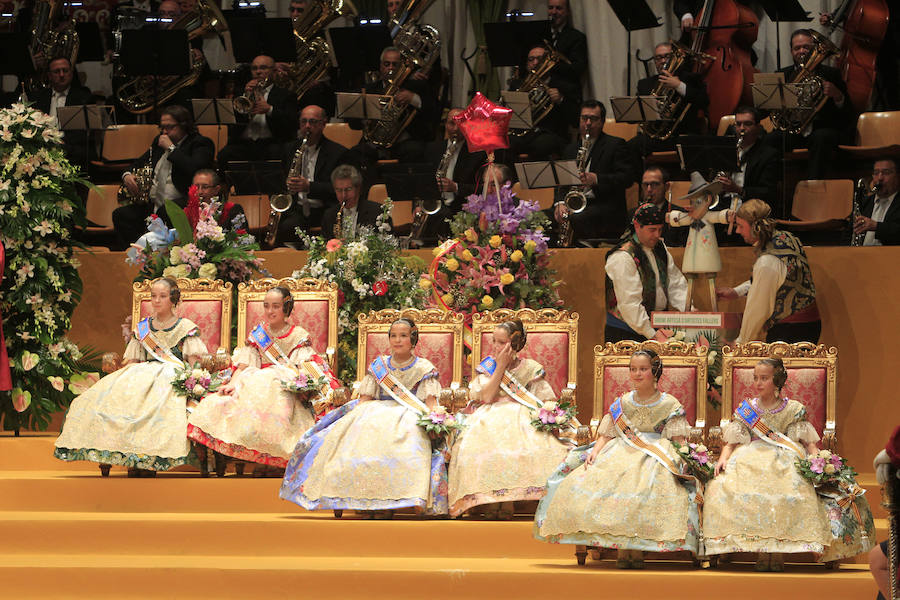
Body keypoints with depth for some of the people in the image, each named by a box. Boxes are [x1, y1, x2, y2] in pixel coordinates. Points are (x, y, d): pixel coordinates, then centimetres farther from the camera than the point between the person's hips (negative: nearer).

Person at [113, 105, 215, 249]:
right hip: (152, 204, 7)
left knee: (164, 214, -40)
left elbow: (194, 169, -18)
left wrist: (171, 148, -10)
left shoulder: (201, 144, 1)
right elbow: (140, 163, 33)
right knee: (120, 215, -16)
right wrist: (127, 175, 8)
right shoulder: (159, 141, 25)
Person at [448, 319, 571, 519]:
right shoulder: (488, 366, 13)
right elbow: (486, 397, -4)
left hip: (522, 418, -1)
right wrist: (501, 367, -4)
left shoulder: (530, 368, 10)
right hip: (490, 418, 1)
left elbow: (546, 399, 8)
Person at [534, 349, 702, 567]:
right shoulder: (621, 403, 17)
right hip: (620, 454, 3)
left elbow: (679, 440, 2)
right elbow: (606, 434, 15)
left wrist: (681, 459, -17)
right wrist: (595, 451, -4)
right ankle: (621, 550, -20)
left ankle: (637, 550, -26)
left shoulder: (670, 405, 8)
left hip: (656, 457, -3)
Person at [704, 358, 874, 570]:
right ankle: (761, 551, -25)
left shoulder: (794, 410, 10)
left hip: (786, 459, -1)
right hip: (751, 458, 1)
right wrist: (724, 458, -9)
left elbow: (808, 442, 7)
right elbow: (732, 441, 10)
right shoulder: (746, 409, 14)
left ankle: (778, 552, -28)